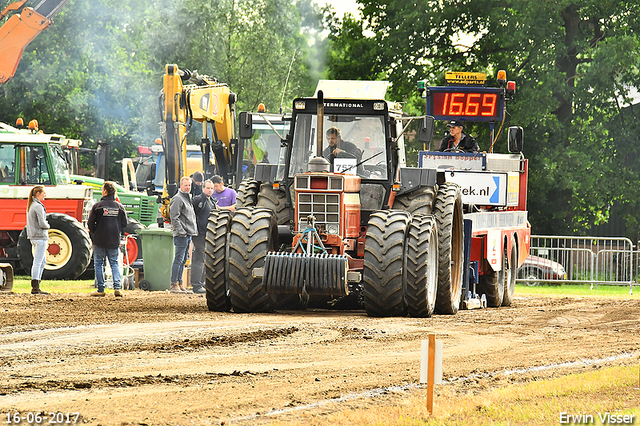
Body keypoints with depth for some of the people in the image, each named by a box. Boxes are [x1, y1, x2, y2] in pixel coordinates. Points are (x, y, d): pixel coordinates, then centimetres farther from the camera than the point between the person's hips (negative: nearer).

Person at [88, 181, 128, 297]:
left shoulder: (98, 206, -9)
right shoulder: (119, 206, 2)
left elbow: (90, 223, -7)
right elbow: (124, 223, 7)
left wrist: (94, 232, 12)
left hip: (100, 240, -3)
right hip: (115, 241, 3)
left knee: (98, 264, 8)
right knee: (114, 263, 11)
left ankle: (100, 289, 6)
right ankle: (117, 287, -4)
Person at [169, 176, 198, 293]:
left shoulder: (189, 198, 19)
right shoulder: (178, 199, -10)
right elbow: (174, 217, -16)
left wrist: (193, 231, 16)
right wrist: (181, 231, -19)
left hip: (189, 234, 9)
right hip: (181, 235, -9)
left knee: (183, 260, 11)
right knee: (179, 259, -9)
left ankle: (179, 283, 15)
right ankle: (174, 285, -9)